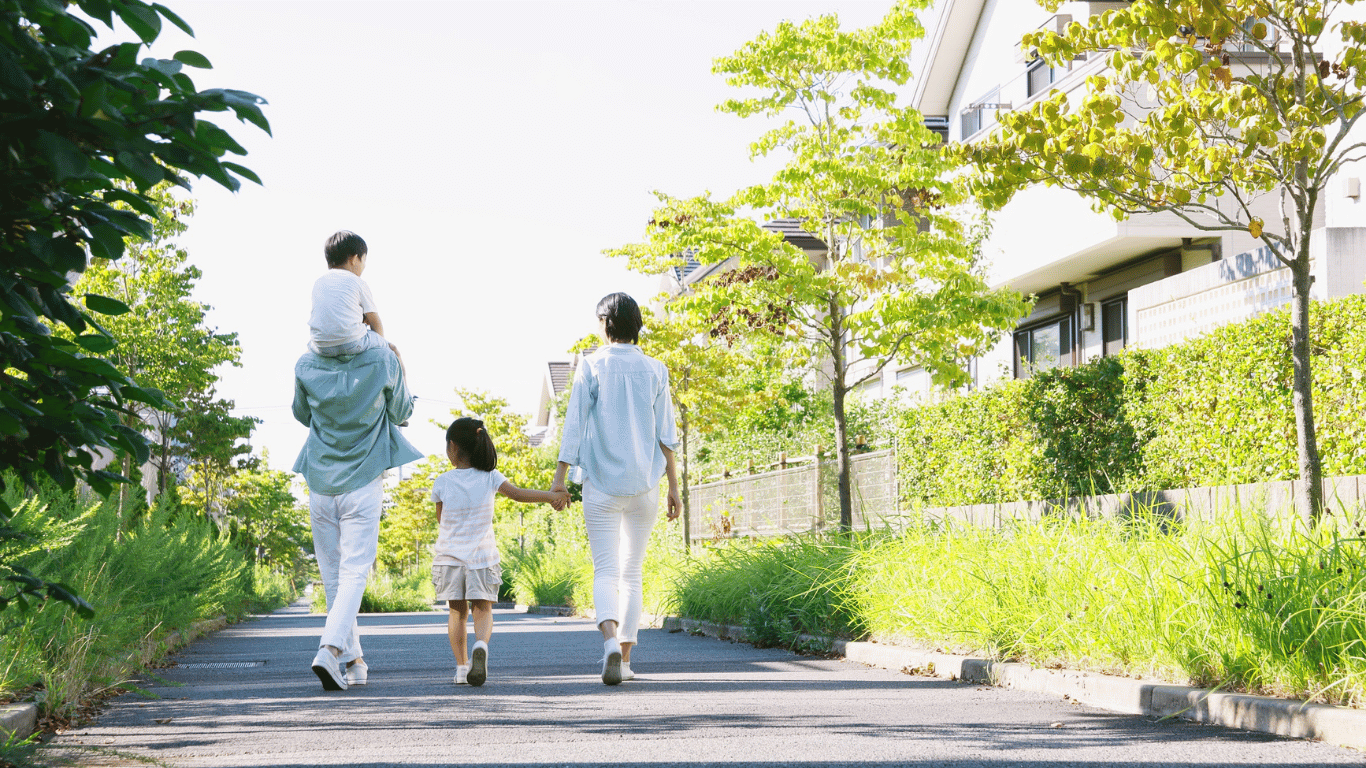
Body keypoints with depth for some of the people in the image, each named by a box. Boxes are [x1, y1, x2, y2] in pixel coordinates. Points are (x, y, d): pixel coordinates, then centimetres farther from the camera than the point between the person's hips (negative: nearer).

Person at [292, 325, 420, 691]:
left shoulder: (306, 365, -5)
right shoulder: (383, 361, -10)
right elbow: (401, 413, 6)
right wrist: (398, 370, 19)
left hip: (319, 482, 3)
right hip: (362, 482, -2)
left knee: (333, 576, 12)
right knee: (354, 572, -3)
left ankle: (353, 661, 18)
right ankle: (330, 650, -23)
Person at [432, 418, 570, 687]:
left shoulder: (442, 483, -3)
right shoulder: (489, 477, -4)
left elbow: (441, 520, 9)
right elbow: (517, 494, -18)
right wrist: (551, 496, -17)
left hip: (449, 556, 0)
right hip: (482, 557, 0)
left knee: (457, 612, 14)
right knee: (483, 610, 5)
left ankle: (461, 665, 7)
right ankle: (481, 645, -26)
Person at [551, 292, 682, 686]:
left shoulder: (591, 366, -3)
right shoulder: (655, 370, 4)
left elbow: (575, 426, -6)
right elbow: (666, 435, 3)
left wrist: (559, 477, -2)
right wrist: (673, 487, 7)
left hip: (602, 483, -2)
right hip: (644, 485, 2)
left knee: (605, 571, -2)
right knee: (632, 572, 11)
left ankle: (611, 640, -27)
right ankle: (625, 659, 10)